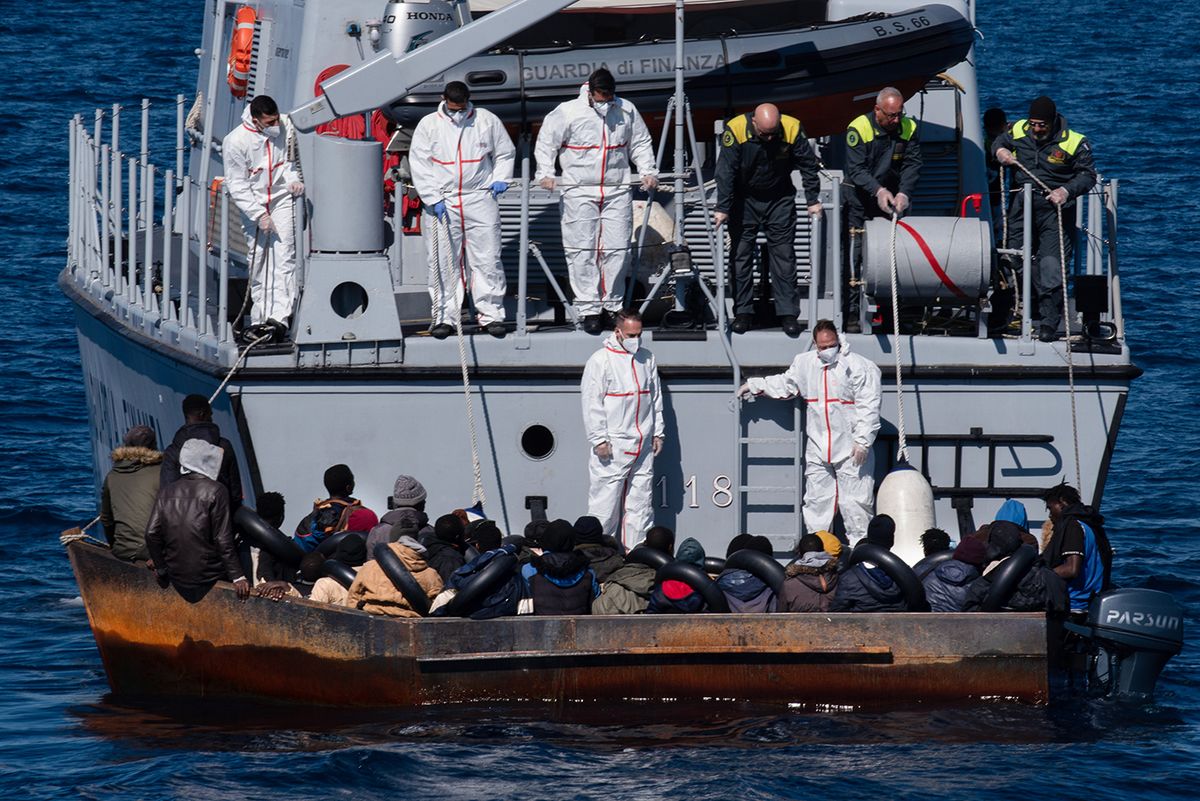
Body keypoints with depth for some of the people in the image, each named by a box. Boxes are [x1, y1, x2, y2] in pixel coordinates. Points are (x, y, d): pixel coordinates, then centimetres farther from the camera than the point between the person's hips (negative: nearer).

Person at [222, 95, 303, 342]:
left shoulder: (281, 131, -4)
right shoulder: (235, 141, -17)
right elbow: (237, 185, -14)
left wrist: (292, 180, -6)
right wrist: (259, 215, -17)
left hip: (281, 199, 2)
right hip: (252, 205, -2)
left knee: (283, 256, -13)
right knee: (259, 260, 3)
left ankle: (279, 317, -22)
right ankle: (260, 318, 15)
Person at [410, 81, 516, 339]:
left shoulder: (487, 121, 5)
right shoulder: (428, 125, 2)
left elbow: (505, 153, 19)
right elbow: (419, 164, 0)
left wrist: (500, 179, 3)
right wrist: (433, 199, -8)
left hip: (480, 200, 0)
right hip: (442, 200, 0)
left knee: (487, 258, -1)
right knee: (442, 262, 0)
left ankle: (491, 314, 6)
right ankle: (445, 317, 7)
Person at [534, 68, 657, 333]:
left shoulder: (627, 111, 4)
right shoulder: (568, 112, -5)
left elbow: (640, 144, 17)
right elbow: (546, 142, 3)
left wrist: (648, 172, 5)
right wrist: (545, 173, -8)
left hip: (617, 191, 2)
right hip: (579, 192, -2)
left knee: (618, 250, 1)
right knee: (582, 251, -5)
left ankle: (614, 304, 14)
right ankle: (589, 309, 0)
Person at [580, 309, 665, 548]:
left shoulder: (646, 359, 12)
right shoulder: (601, 361, -6)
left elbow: (656, 398, 20)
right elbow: (591, 403, -8)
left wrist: (657, 432, 15)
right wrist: (599, 440, -12)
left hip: (642, 445, 6)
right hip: (612, 446, -6)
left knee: (640, 501, 7)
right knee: (605, 501, -5)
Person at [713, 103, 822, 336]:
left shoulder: (792, 129, -20)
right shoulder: (736, 130, -24)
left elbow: (808, 165, -8)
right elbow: (725, 172, -20)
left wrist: (812, 200, -8)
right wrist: (723, 208, -22)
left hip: (780, 200, 0)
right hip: (744, 200, 0)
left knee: (784, 255, -2)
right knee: (740, 254, 0)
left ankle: (788, 313, 1)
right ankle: (743, 312, 9)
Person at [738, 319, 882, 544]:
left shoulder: (858, 366, -7)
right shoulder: (804, 363, 10)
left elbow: (868, 407, -10)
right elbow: (785, 384, 31)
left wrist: (862, 441, -15)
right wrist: (754, 386, 31)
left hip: (850, 449, -5)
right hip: (817, 448, 5)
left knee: (855, 503, -3)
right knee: (817, 502, 8)